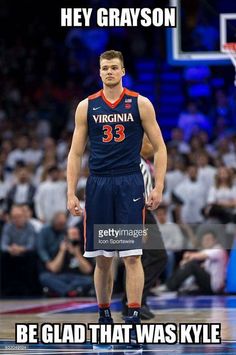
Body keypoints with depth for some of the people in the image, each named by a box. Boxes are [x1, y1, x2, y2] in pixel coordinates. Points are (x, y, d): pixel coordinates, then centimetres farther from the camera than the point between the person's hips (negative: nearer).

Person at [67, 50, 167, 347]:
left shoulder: (140, 104, 2)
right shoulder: (86, 107, 6)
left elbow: (159, 148, 4)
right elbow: (75, 153, 8)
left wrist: (158, 187, -5)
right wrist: (71, 193, 1)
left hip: (130, 185, -2)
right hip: (98, 185, 2)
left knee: (132, 256, -8)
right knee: (102, 259, 6)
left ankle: (134, 317, -8)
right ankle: (104, 315, 18)